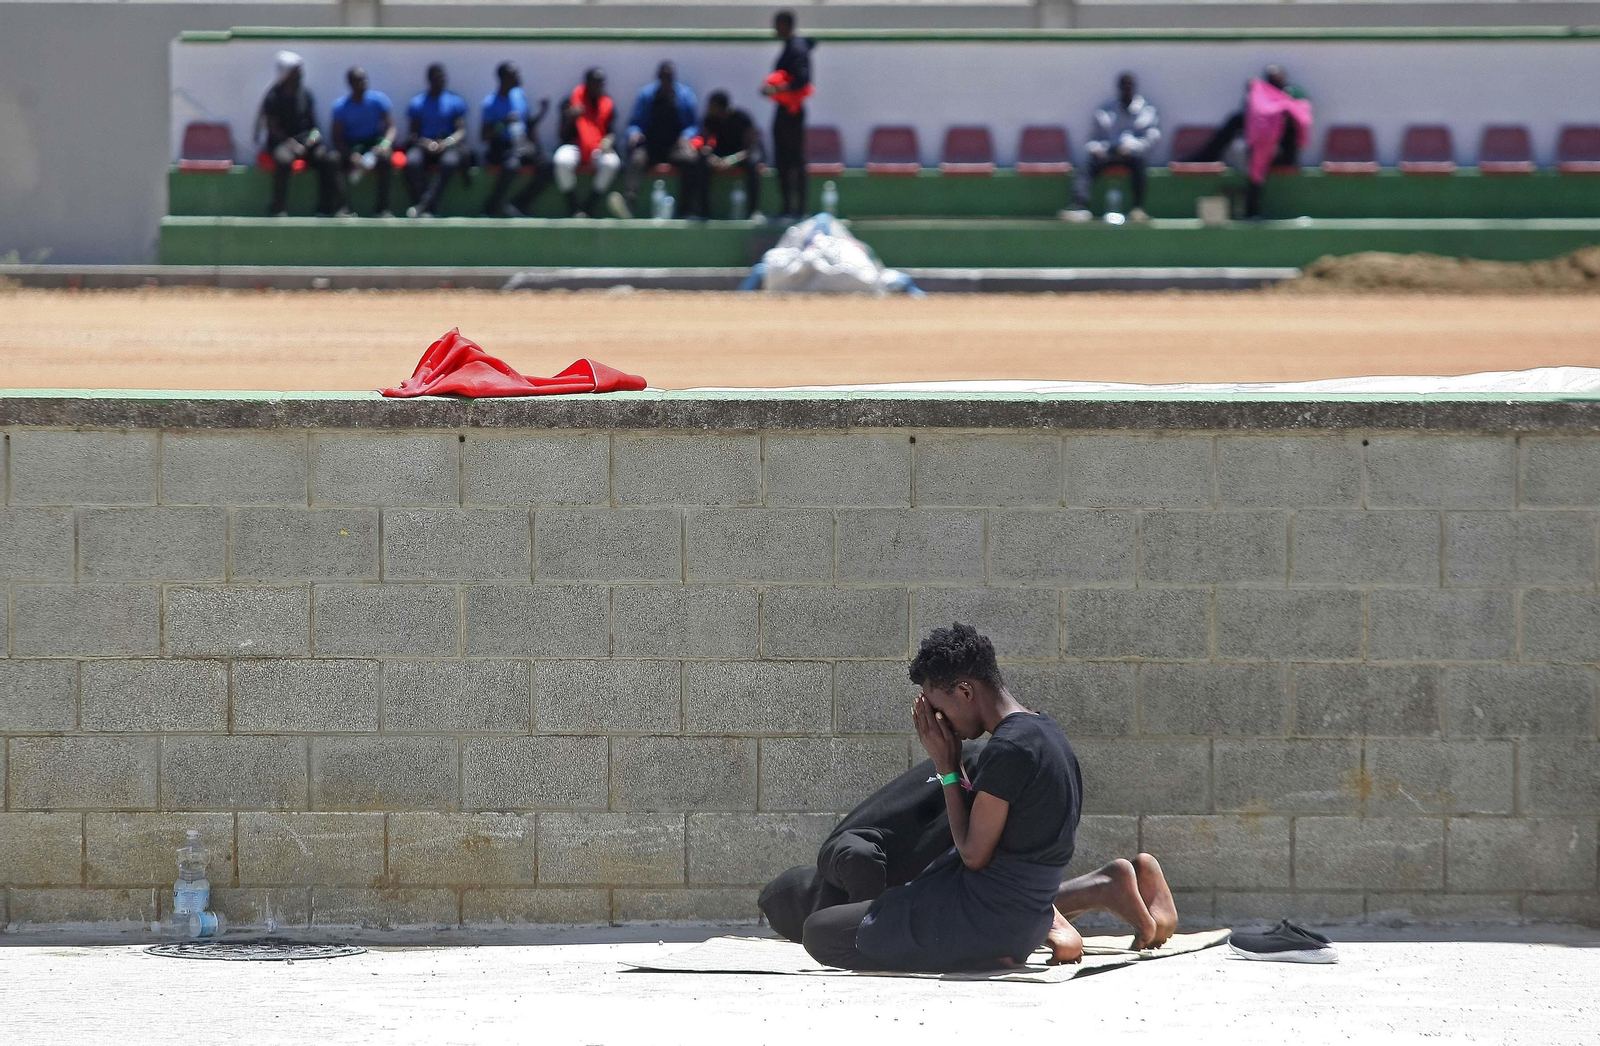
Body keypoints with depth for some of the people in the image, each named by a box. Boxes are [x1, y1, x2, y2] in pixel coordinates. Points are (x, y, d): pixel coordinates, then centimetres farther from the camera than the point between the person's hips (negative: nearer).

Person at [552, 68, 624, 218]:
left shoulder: (608, 104, 3)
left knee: (612, 163, -32)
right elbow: (564, 135, -4)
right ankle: (574, 208, -19)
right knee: (563, 160, -36)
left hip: (598, 149, 2)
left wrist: (608, 141, -19)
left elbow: (612, 132, 6)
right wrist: (571, 118, -25)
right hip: (575, 147, -2)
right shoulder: (572, 100, -3)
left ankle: (588, 208, -17)